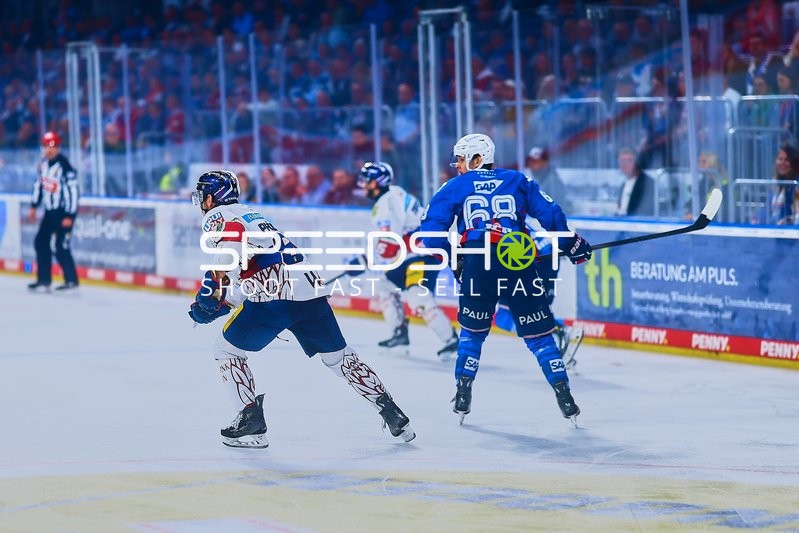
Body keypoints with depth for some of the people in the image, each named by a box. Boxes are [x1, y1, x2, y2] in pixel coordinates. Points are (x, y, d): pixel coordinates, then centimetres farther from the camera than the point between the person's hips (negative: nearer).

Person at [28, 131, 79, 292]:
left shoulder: (64, 166, -21)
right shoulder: (44, 163, 4)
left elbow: (73, 190, -22)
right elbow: (39, 184, 17)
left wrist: (69, 216, -22)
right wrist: (34, 206, 18)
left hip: (64, 211, -8)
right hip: (50, 210, 8)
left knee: (61, 246, -11)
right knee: (41, 242, 7)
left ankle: (71, 280, 0)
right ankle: (44, 279, 15)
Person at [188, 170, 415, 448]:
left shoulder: (216, 216, 8)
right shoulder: (252, 214, 33)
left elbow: (233, 235, -18)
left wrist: (214, 284, -14)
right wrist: (216, 304, 29)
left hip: (274, 294, -8)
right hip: (311, 288, 8)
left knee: (226, 350, 10)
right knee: (339, 356, 20)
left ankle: (251, 419, 2)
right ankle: (391, 413, 19)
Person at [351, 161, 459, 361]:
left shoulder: (387, 202, -15)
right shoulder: (394, 195, 17)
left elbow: (390, 242, -21)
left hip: (424, 252, -11)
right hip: (413, 253, 11)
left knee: (418, 297, -20)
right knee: (386, 286, 17)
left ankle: (451, 339, -21)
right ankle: (400, 336, 17)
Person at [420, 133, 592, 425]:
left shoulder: (455, 187, 13)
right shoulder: (517, 181, 17)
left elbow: (432, 226, 7)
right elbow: (550, 213, 11)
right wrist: (572, 243, 22)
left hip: (477, 266, -1)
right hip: (518, 264, 1)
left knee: (473, 331, 20)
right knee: (538, 333, 6)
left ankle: (462, 396, 15)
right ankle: (564, 397, -2)